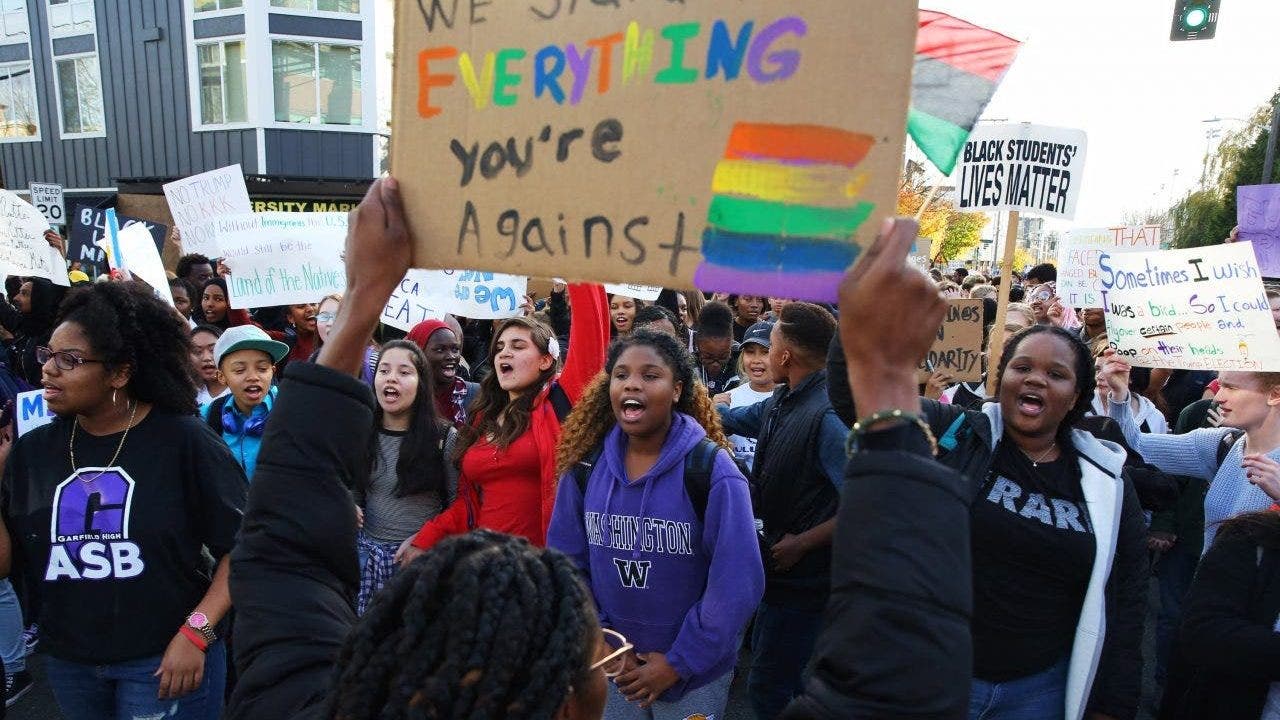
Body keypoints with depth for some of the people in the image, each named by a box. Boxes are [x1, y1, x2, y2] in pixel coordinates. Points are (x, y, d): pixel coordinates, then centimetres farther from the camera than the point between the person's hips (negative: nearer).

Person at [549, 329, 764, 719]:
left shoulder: (712, 472, -18)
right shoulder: (585, 466, -8)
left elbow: (737, 583, -17)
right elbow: (566, 562, 0)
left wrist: (678, 662, -13)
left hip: (694, 670, -3)